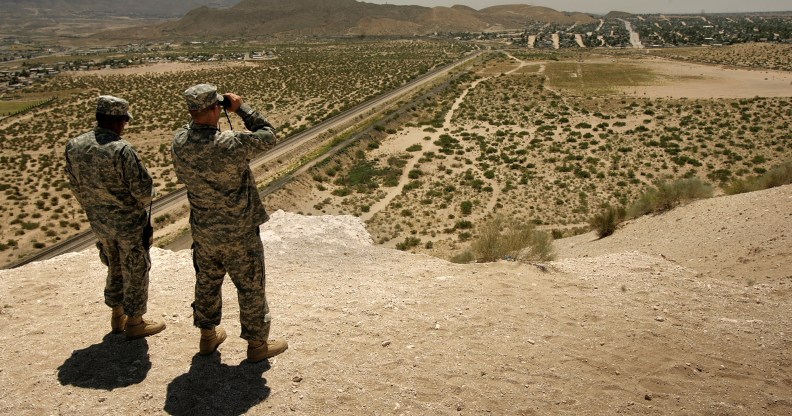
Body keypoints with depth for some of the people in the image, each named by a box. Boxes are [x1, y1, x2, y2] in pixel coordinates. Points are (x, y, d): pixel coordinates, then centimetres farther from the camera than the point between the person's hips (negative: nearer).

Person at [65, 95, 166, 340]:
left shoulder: (74, 146, -5)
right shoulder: (122, 150, -26)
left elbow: (76, 186, 6)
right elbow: (143, 190, -22)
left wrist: (93, 209, 20)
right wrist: (144, 205, 0)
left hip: (100, 222, 6)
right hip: (130, 223, -6)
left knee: (115, 267, 24)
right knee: (135, 272, 11)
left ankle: (117, 315, 37)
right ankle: (134, 323, 23)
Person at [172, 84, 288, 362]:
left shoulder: (179, 143, -12)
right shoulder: (231, 145, -29)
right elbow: (267, 136, -13)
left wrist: (198, 118, 3)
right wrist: (241, 107, -6)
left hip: (203, 231, 6)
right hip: (239, 234, -5)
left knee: (207, 282, 23)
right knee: (250, 287, 12)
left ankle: (208, 337, 41)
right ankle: (257, 344, 27)